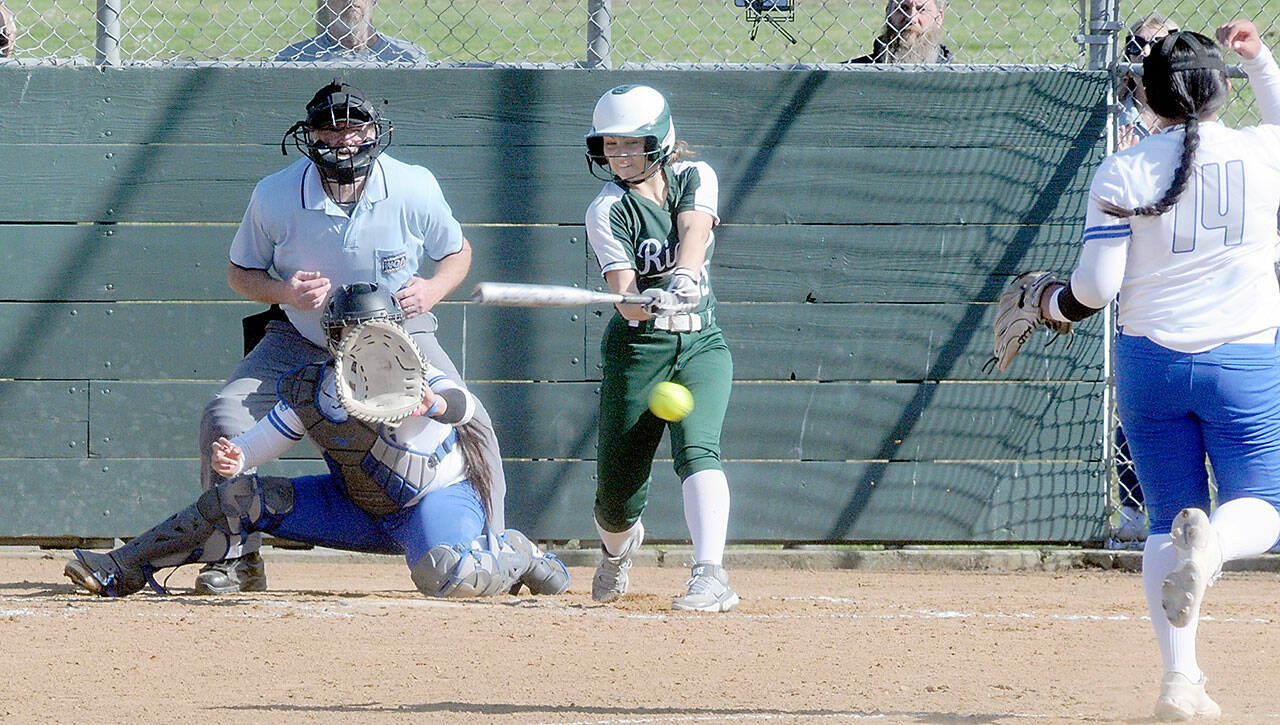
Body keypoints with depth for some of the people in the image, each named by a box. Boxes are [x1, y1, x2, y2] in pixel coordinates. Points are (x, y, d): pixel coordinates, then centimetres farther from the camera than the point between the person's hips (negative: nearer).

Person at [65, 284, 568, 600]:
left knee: (443, 577, -40)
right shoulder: (310, 393, -10)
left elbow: (464, 404, -45)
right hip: (359, 510, 5)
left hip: (440, 499, -5)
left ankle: (515, 558, -5)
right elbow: (254, 447, -6)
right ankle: (121, 572, 4)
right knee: (238, 497, -3)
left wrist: (433, 404, -69)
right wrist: (232, 460, -31)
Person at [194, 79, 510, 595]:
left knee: (469, 425, -17)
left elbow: (457, 252, -2)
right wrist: (283, 292, -27)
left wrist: (434, 289, -23)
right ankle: (237, 560, 0)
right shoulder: (274, 196, -21)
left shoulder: (415, 189, -20)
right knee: (225, 416, -17)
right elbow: (240, 272, -5)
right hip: (300, 340, 0)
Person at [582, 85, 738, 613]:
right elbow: (625, 297, -20)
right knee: (617, 491, 2)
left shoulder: (694, 178, 2)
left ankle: (710, 575, -35)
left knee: (696, 449, -25)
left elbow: (695, 229, -19)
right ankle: (617, 549, 38)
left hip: (701, 344, 1)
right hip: (637, 349, -1)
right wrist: (648, 301, -43)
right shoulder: (608, 211, -8)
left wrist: (684, 278, -39)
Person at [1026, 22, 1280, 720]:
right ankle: (1210, 543, -29)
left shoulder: (1122, 172, -6)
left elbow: (1096, 286, -7)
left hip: (1150, 362, 1)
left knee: (1167, 519, 11)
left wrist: (1055, 304, 12)